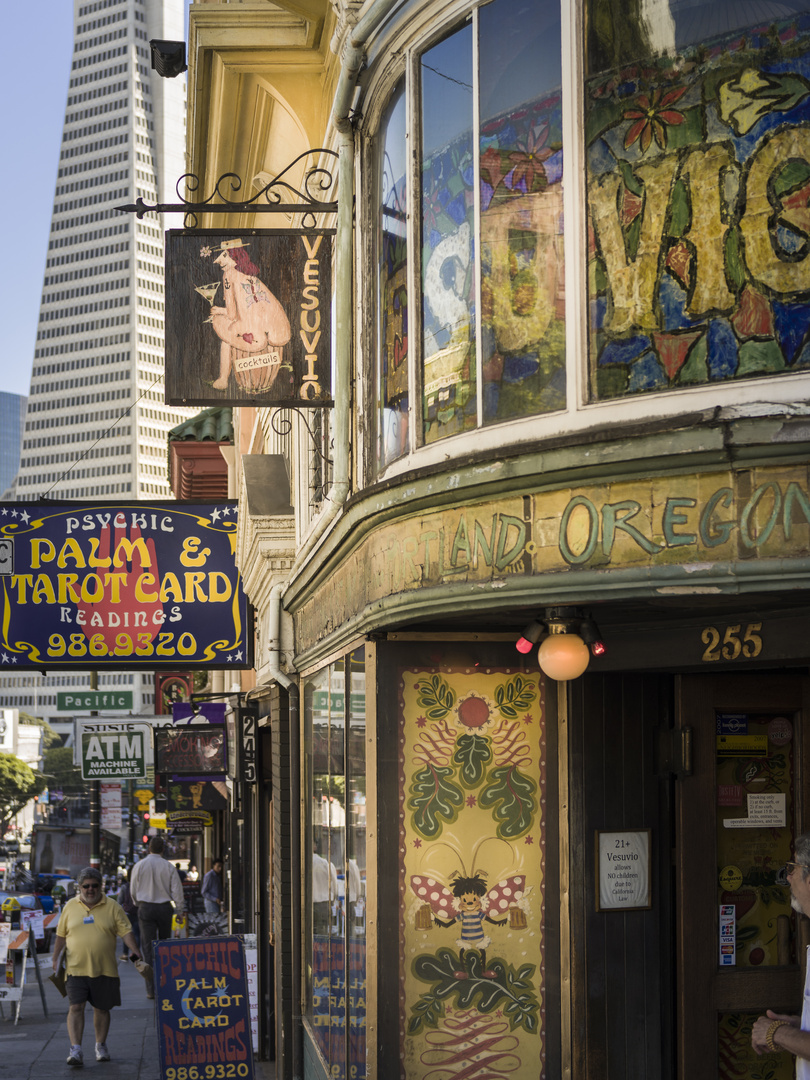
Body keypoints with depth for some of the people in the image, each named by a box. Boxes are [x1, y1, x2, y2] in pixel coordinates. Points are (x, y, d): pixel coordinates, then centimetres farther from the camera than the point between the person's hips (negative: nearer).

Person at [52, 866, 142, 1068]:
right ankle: (76, 1050, -12)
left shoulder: (112, 906, 3)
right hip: (76, 968, 0)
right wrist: (56, 958, 8)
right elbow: (61, 935, 13)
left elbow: (126, 932, 0)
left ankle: (101, 1046, 27)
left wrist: (136, 952, -11)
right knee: (76, 1007, -10)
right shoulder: (70, 907, 7)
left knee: (102, 1008, 10)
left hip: (104, 969, 0)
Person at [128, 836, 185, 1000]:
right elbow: (177, 890, -3)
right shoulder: (168, 866, -3)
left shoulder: (139, 866, -2)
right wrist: (179, 910, 8)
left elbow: (133, 891, 6)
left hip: (145, 908, -1)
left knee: (148, 947, -1)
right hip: (164, 907, 1)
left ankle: (151, 989, -6)